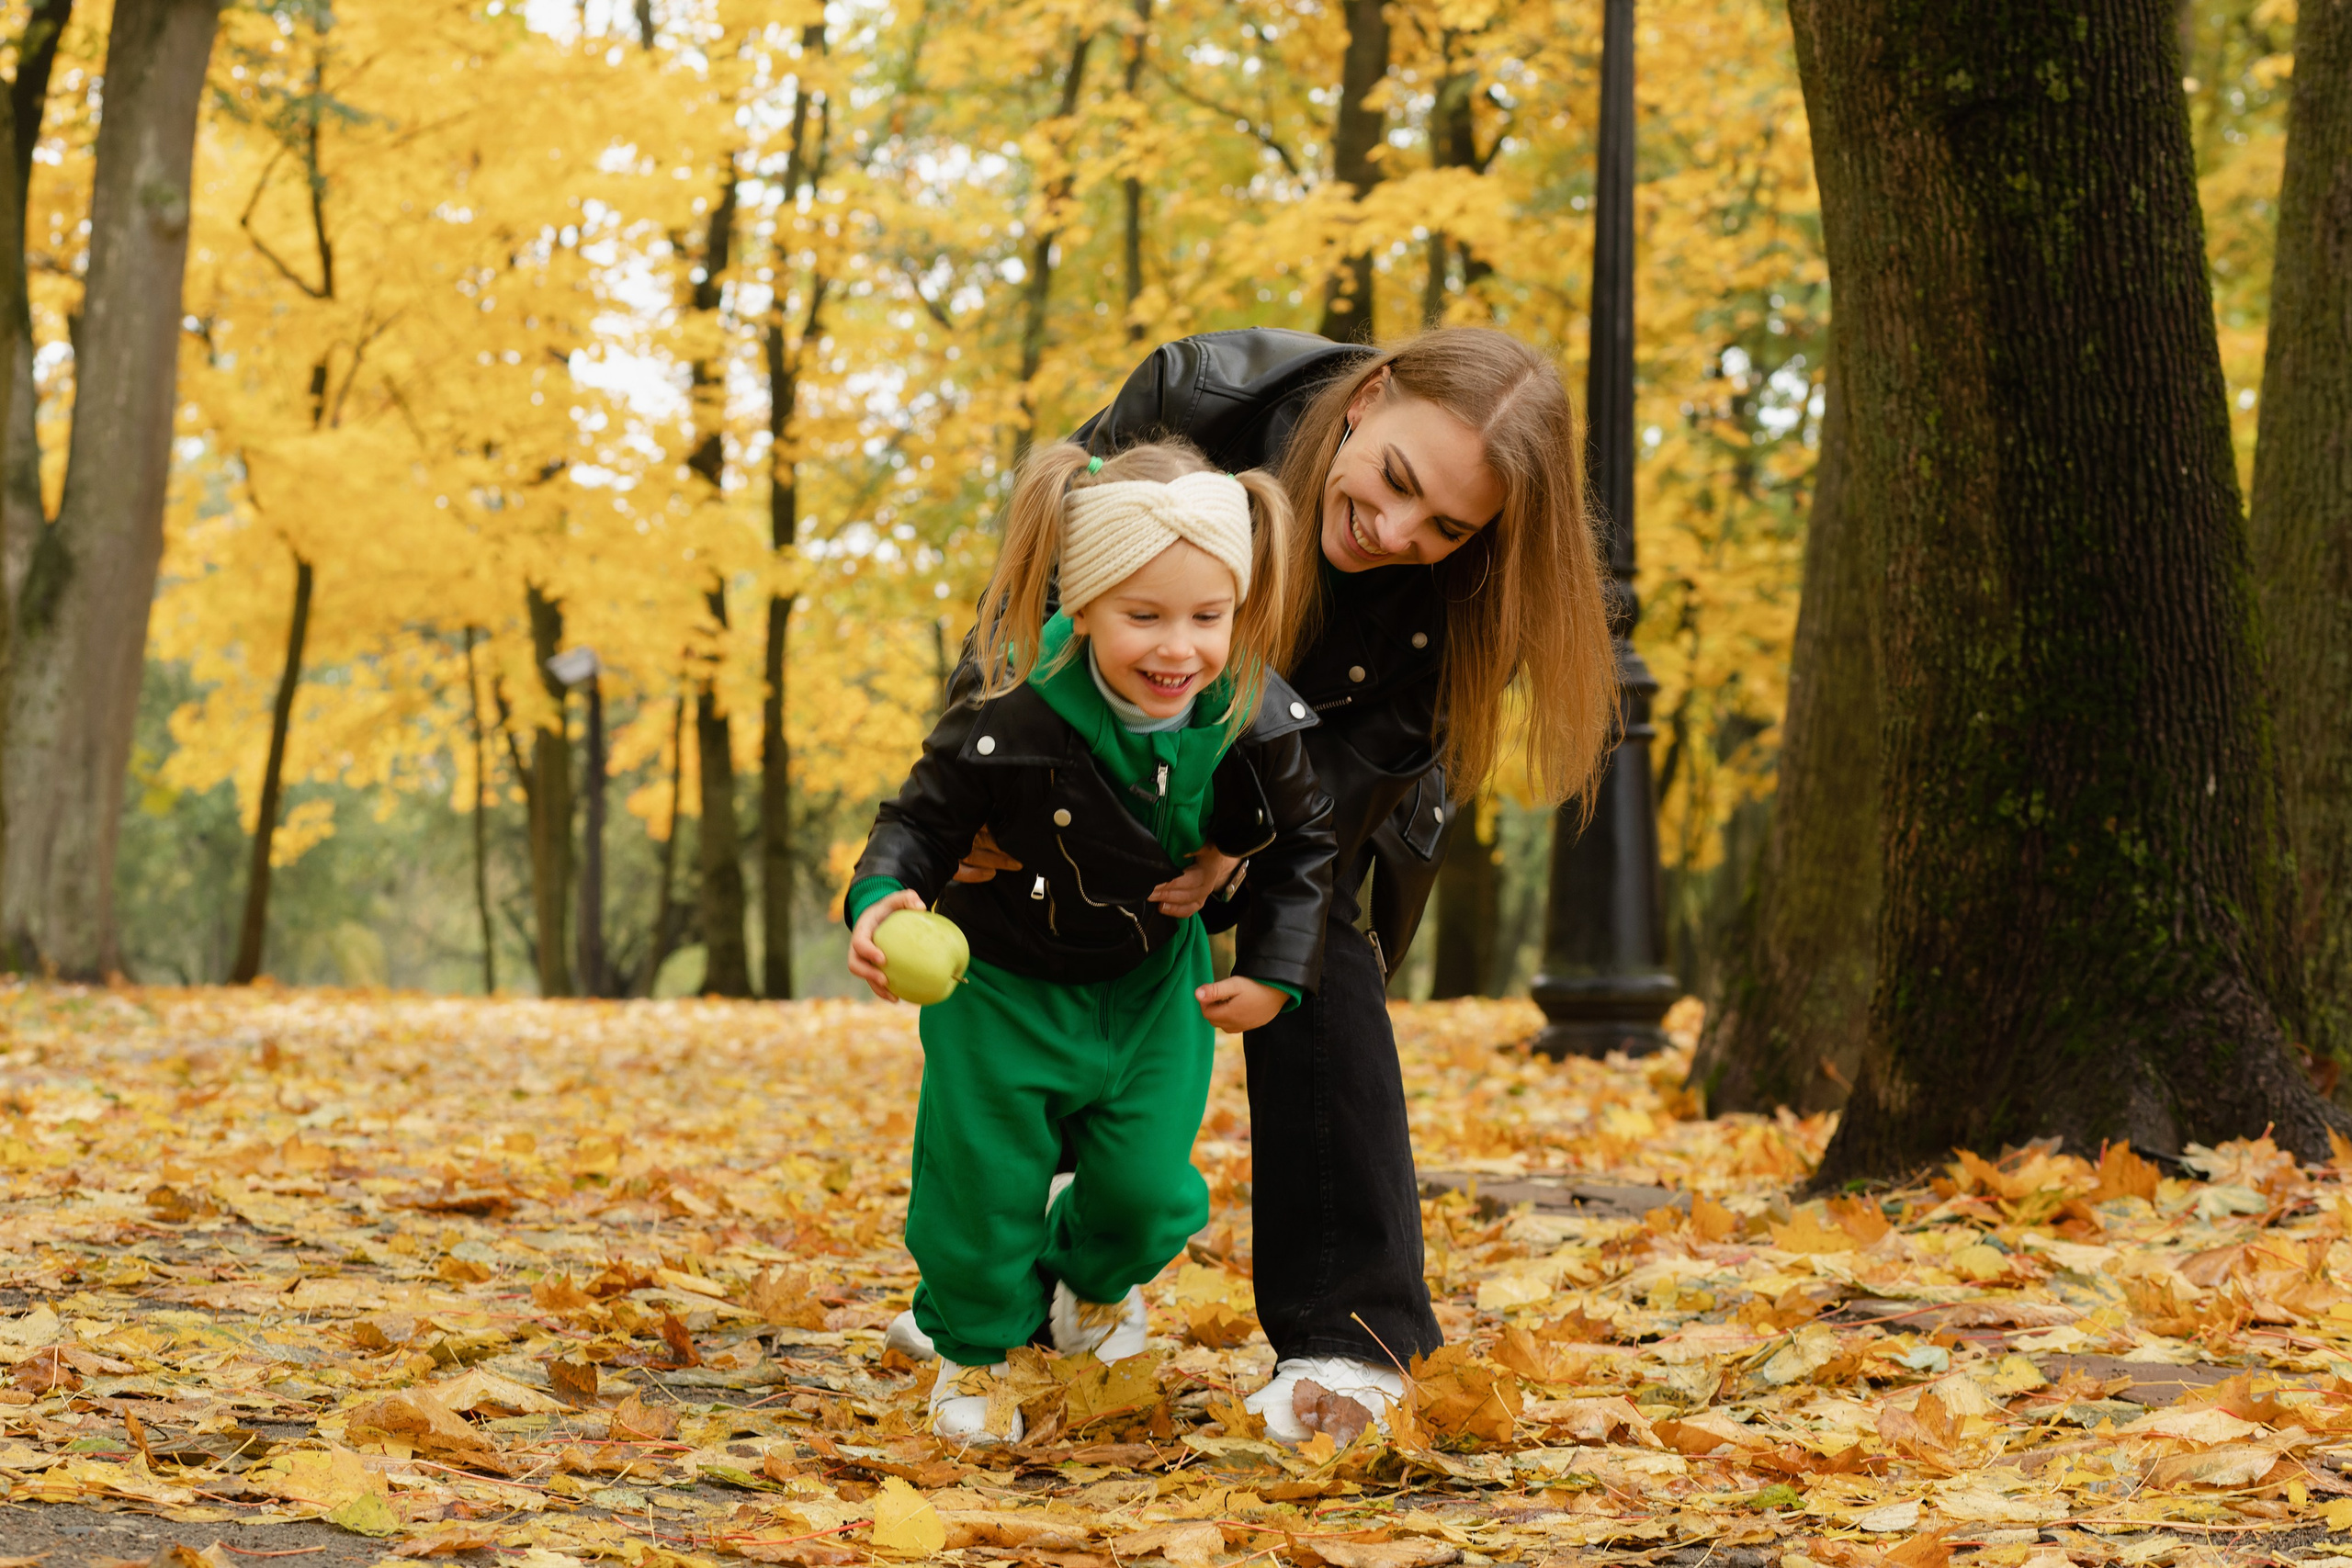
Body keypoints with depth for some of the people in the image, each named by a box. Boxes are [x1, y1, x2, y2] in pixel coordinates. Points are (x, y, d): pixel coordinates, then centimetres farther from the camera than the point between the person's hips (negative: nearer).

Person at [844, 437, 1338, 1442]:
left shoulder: (1251, 720, -23)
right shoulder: (1013, 721, -34)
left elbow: (1302, 841, -3)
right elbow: (922, 818, -18)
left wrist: (1276, 971, -8)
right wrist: (880, 900, -37)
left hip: (1152, 979, 3)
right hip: (1003, 979, -3)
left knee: (1147, 1184, 5)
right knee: (985, 1177, 0)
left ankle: (1093, 1280, 42)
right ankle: (973, 1350, 29)